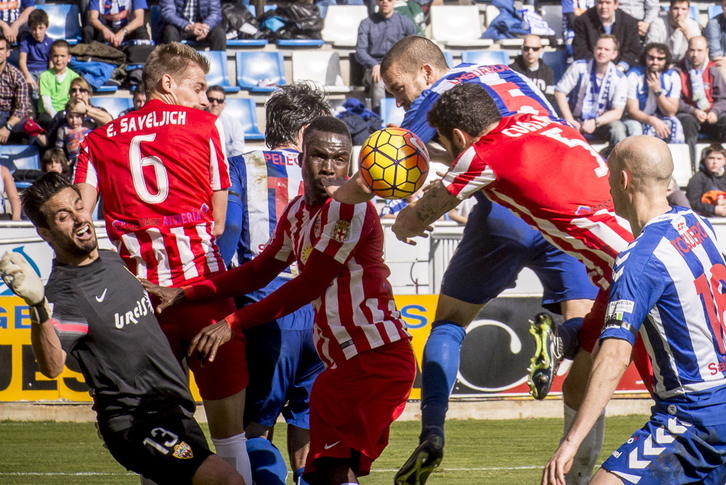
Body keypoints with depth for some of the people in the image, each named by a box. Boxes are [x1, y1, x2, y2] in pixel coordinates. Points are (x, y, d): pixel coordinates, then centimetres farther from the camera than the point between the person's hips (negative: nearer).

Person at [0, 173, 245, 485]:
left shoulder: (113, 260, 11)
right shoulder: (64, 293, -17)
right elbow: (51, 366, -36)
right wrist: (38, 306, -51)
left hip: (176, 412, 9)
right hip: (136, 423, -9)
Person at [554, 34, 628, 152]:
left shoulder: (620, 79, -5)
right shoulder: (579, 67, -6)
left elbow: (617, 112, -6)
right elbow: (560, 92, -5)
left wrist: (595, 123, -22)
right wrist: (570, 121, -14)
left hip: (602, 122, 1)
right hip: (577, 119, -1)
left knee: (618, 128, -31)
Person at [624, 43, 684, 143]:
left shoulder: (672, 77, -7)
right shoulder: (634, 75, -15)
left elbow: (671, 113, -9)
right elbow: (632, 111, -17)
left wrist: (658, 90, -24)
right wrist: (652, 120, -36)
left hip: (662, 120, 2)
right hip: (638, 120, -2)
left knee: (675, 124, -28)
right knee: (634, 127, -35)